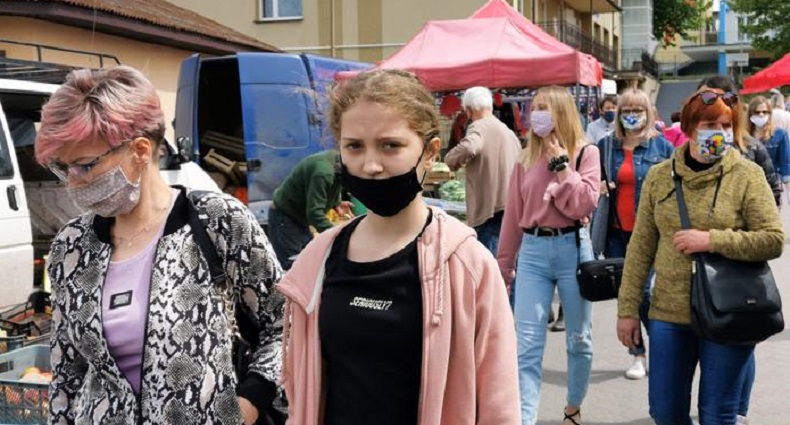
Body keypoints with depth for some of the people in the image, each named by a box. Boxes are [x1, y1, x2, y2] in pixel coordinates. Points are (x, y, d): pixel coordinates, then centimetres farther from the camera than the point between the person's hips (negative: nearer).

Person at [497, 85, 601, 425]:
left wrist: (562, 164, -11)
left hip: (573, 248, -2)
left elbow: (583, 205, -13)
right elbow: (513, 215, 10)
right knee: (526, 345, -5)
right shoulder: (526, 158, 8)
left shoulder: (585, 152, 0)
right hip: (533, 251, 2)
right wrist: (504, 263, 11)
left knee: (578, 338, 12)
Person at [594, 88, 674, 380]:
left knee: (643, 291, -7)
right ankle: (638, 354, 18)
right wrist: (596, 187, -5)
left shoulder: (661, 145, 0)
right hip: (616, 231, 3)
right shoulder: (606, 146, 7)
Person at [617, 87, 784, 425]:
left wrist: (711, 240, -19)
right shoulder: (659, 176, 3)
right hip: (669, 313, 3)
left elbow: (774, 240, -10)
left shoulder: (747, 176, -5)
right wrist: (628, 309, 4)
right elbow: (640, 248, 5)